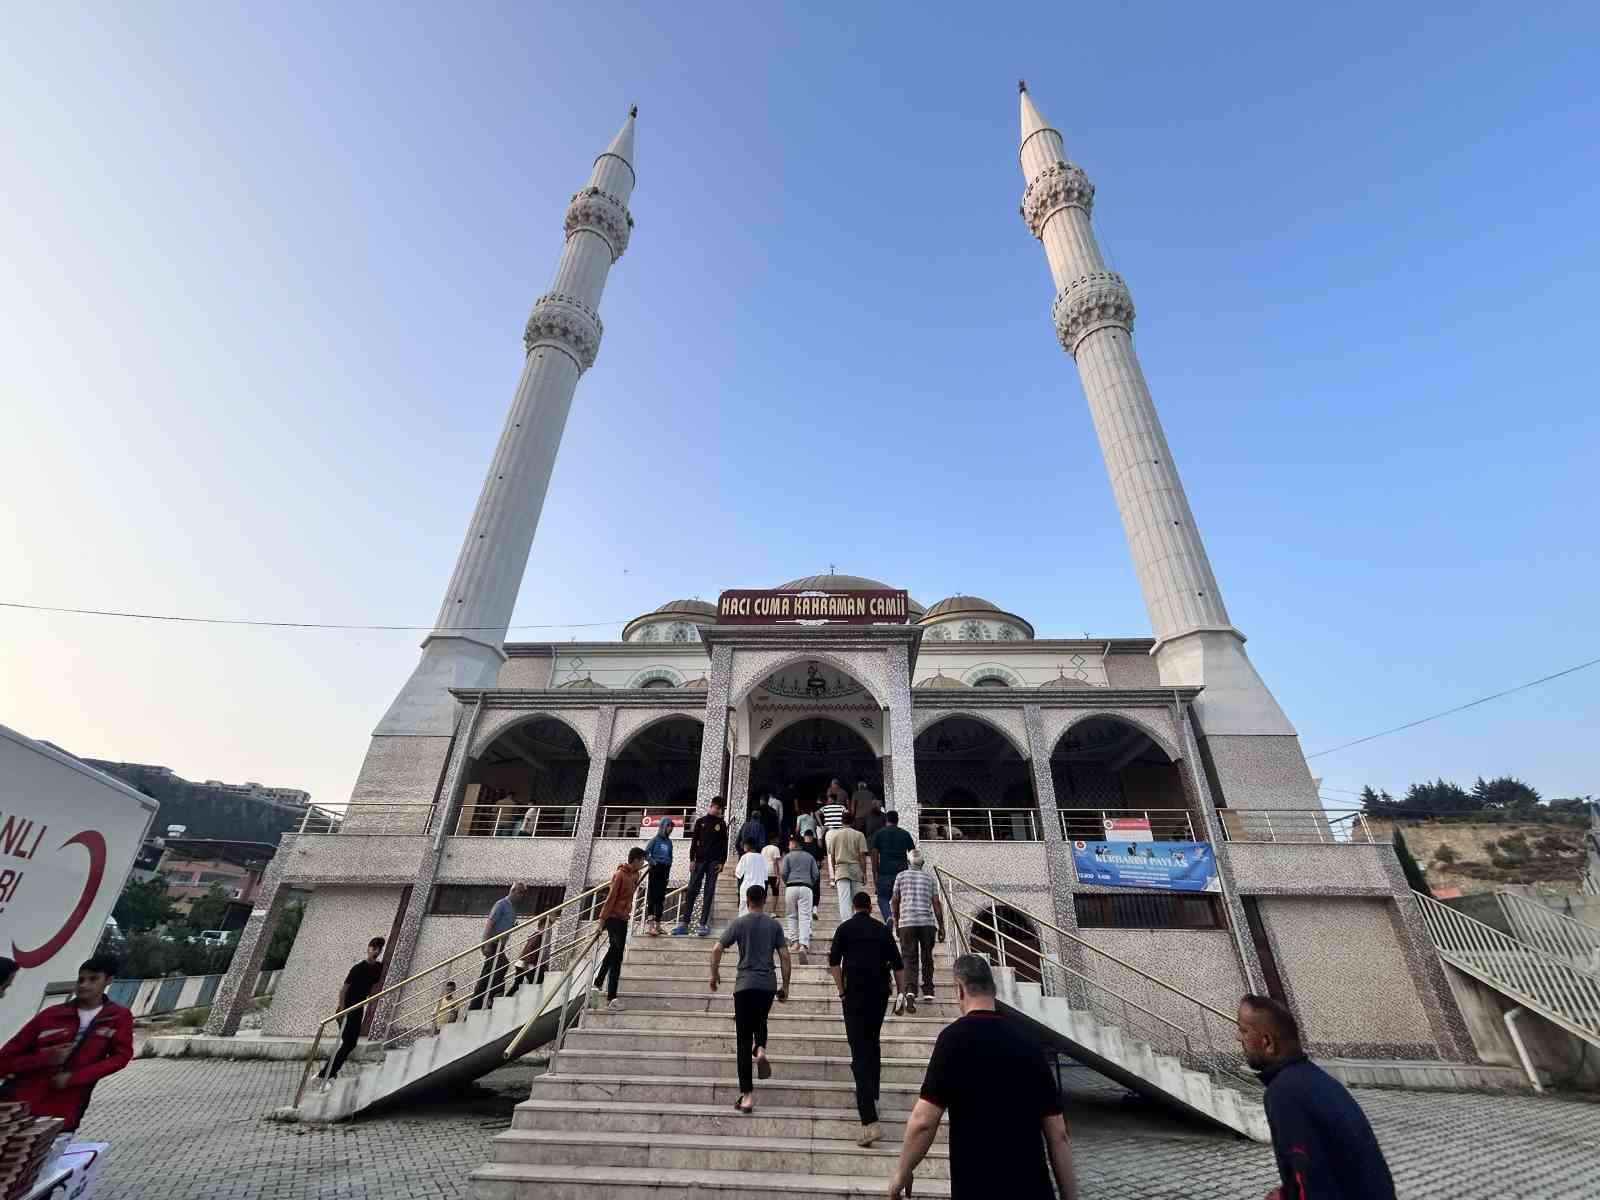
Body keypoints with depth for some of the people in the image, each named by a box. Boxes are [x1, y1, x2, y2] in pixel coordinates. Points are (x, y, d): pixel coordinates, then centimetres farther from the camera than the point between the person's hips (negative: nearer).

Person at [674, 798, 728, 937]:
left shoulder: (721, 824, 7)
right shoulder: (700, 822, 7)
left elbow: (724, 844, 6)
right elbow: (694, 841, 5)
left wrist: (722, 862, -2)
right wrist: (692, 859, -3)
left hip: (714, 862, 0)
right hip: (699, 860, 0)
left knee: (709, 893, 0)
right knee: (691, 891, -2)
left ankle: (703, 924, 3)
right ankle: (684, 923, 1)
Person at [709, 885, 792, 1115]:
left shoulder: (738, 923, -2)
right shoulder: (774, 925, 4)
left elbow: (717, 950, -5)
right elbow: (785, 957, 2)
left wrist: (714, 974, 10)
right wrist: (785, 986, 12)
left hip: (745, 985, -2)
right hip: (769, 985, 2)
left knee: (743, 1039, 5)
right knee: (760, 1021, 30)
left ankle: (747, 1094, 3)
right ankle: (761, 1049, 4)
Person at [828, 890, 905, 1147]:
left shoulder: (845, 929, 0)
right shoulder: (883, 930, 7)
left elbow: (834, 962, -6)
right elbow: (898, 965, 6)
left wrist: (842, 992, 2)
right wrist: (901, 994, 12)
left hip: (855, 995, -4)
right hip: (880, 995, 4)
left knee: (860, 1053, -5)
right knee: (873, 1044, 25)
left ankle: (870, 1122, -14)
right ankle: (872, 1097, 37)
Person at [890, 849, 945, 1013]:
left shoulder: (901, 876, 10)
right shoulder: (929, 877, 12)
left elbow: (895, 901, 11)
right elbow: (936, 903, 7)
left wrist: (896, 920, 24)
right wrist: (941, 927, 12)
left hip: (907, 922, -1)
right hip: (927, 922, 1)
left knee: (909, 958, -1)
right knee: (927, 958, 18)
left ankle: (910, 991, -20)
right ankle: (928, 992, 22)